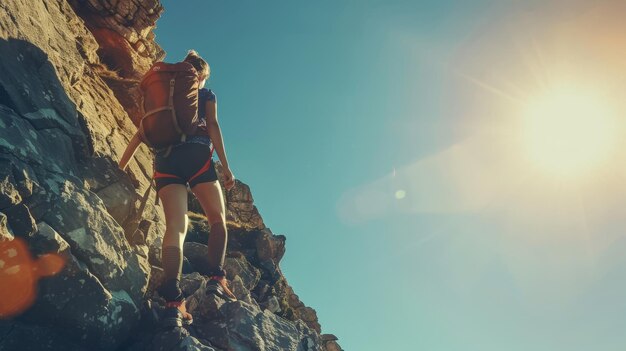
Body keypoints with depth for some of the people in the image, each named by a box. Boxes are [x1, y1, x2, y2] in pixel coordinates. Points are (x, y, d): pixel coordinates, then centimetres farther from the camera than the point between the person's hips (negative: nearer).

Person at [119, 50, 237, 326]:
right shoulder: (206, 95, 18)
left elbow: (142, 132, 20)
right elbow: (213, 126, 3)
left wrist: (120, 167, 19)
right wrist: (225, 166, -3)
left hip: (165, 160, 3)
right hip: (196, 155, -3)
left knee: (176, 225, -9)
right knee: (217, 218, 6)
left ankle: (173, 298, -24)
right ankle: (216, 277, -14)